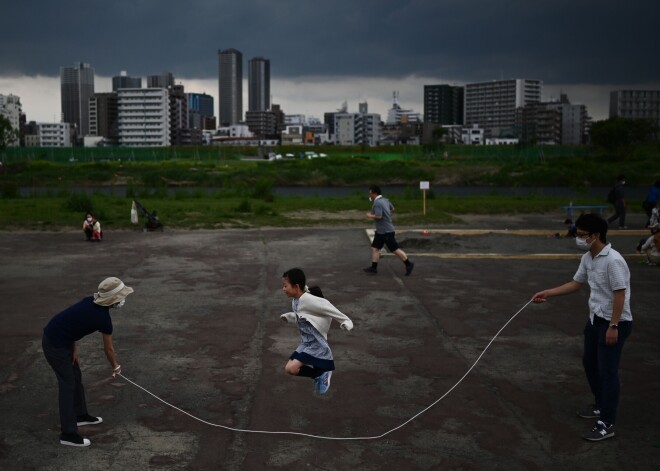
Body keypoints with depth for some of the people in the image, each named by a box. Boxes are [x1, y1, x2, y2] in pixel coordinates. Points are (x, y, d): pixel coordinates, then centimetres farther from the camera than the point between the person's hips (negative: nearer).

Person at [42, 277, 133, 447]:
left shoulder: (91, 302, 1)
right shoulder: (103, 318, -21)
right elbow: (108, 349, -5)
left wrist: (74, 349, 6)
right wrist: (116, 366, 13)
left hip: (61, 339, 9)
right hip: (55, 344, -9)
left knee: (76, 377, 18)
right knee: (68, 385, -6)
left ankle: (80, 415, 33)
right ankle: (68, 434, -3)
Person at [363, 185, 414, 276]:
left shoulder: (377, 203, -20)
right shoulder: (385, 200, 10)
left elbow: (378, 216, -28)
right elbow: (392, 208, 24)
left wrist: (370, 216, -12)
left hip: (386, 231, -10)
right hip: (380, 231, 10)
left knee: (395, 249, -3)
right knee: (375, 248, 7)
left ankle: (408, 264, 6)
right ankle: (373, 268, 8)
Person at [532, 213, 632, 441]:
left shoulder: (613, 260, -24)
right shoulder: (587, 258, 3)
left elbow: (620, 294, -23)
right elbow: (576, 283, 15)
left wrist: (613, 326, -22)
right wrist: (547, 293, 8)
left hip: (615, 322, -9)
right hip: (596, 318, 9)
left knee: (607, 371, -6)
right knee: (589, 362, 19)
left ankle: (607, 424, 1)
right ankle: (601, 405, 38)